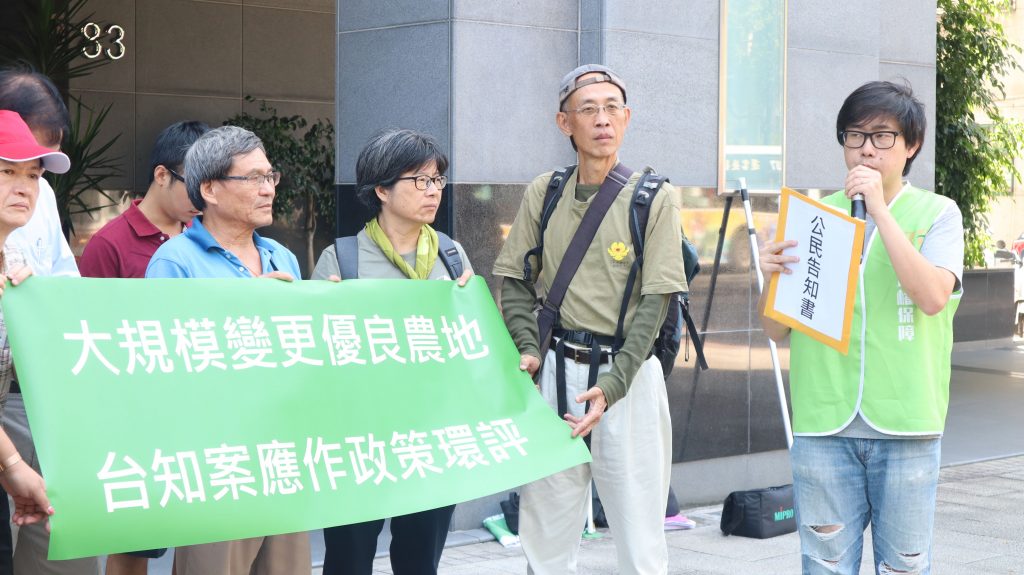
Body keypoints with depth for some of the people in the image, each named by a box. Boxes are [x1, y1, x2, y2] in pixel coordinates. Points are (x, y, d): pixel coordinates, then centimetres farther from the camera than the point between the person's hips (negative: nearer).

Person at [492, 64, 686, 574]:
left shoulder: (652, 198, -2)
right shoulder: (543, 194, 8)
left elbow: (653, 302, -6)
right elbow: (516, 282, 13)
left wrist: (611, 387, -16)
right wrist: (528, 350, -4)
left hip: (628, 372, -3)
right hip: (555, 370, 3)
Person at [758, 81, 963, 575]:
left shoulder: (936, 213, 4)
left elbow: (933, 297, -16)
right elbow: (776, 330, 9)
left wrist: (880, 210, -15)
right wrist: (771, 278, -11)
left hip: (904, 423, -2)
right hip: (823, 423, 2)